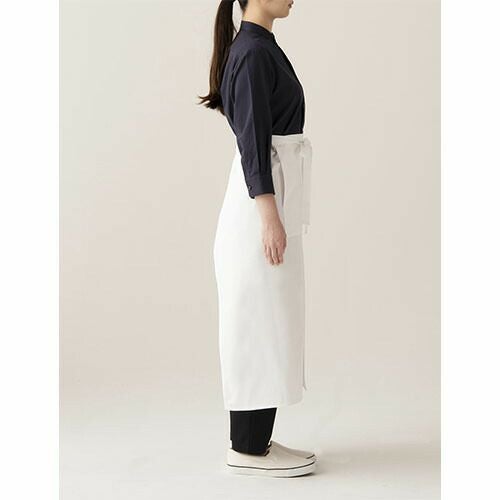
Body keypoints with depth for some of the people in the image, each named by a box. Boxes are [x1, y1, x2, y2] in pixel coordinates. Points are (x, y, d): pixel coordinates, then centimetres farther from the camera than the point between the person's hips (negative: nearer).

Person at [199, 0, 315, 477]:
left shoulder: (259, 47, 17)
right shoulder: (253, 51, -14)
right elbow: (252, 139, -19)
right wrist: (270, 216, -22)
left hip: (269, 193, 10)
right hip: (263, 197, -10)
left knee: (267, 324, 12)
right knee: (259, 324, -4)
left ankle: (254, 440, 19)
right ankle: (248, 449, 5)